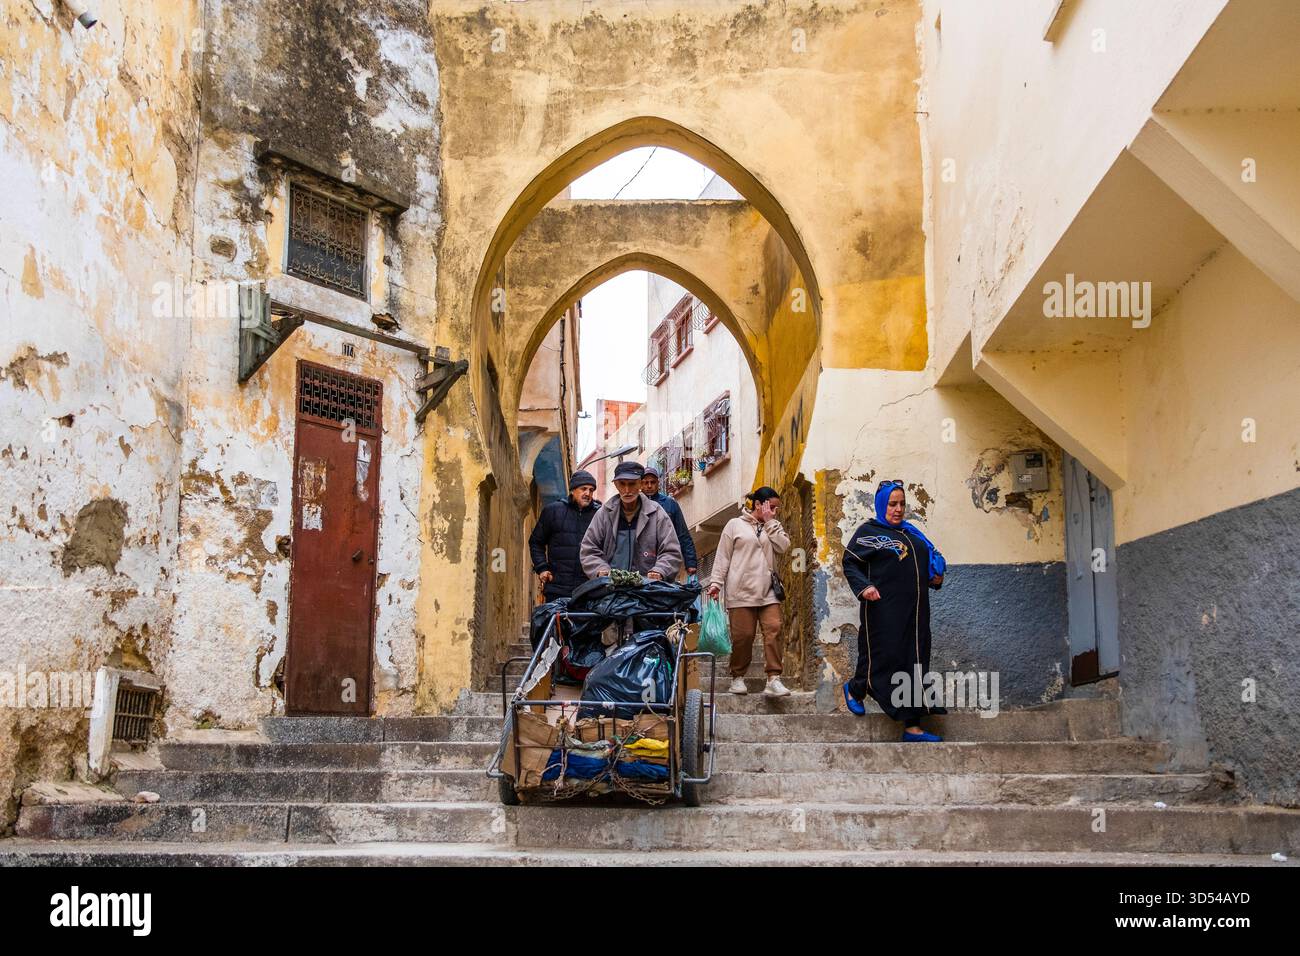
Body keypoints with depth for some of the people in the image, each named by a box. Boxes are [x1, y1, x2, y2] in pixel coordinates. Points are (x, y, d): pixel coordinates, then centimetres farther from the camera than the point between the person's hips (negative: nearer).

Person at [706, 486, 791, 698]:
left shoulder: (772, 527, 18)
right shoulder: (735, 525, 6)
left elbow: (783, 546, -2)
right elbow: (722, 557, 3)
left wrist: (770, 522, -2)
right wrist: (716, 582, -5)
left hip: (768, 591, 3)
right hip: (741, 591, -3)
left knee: (774, 630, -11)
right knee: (743, 635, -1)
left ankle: (773, 679, -12)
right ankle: (738, 677, 16)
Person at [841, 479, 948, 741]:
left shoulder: (911, 533, 17)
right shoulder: (868, 531, -2)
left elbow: (923, 564, 28)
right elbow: (850, 563, -8)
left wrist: (935, 577, 8)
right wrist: (863, 586, -24)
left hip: (914, 611, 7)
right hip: (884, 609, -6)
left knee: (914, 662, 4)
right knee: (883, 658, -2)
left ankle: (912, 726, 7)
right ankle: (854, 689, 29)